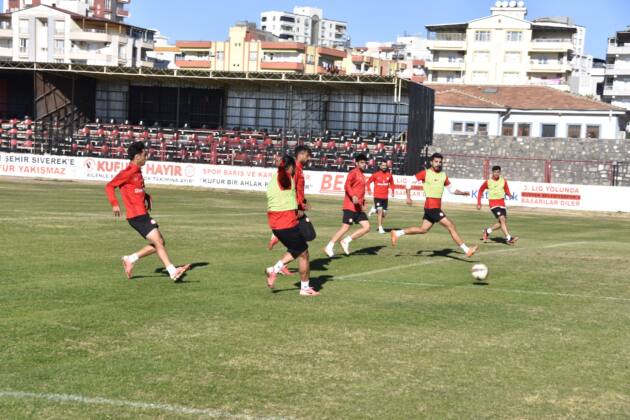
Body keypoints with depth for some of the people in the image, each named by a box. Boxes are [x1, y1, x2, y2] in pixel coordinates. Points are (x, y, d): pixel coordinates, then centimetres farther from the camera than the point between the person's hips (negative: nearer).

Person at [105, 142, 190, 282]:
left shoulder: (138, 171, 15)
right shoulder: (128, 172, -12)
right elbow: (109, 186, -14)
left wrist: (147, 197, 12)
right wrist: (115, 204, -24)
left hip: (143, 215, 9)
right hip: (136, 216, -9)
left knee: (159, 243, 9)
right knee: (158, 242, -10)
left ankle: (130, 259, 16)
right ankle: (173, 272, -9)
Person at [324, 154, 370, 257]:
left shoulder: (362, 175, 19)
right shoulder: (354, 173, -8)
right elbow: (347, 185, -22)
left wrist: (362, 200, 20)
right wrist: (353, 196, -36)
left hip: (358, 207, 8)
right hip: (350, 206, -8)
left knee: (367, 227, -1)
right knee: (345, 227, -9)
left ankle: (346, 241, 6)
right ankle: (329, 247, 1)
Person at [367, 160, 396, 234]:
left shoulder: (389, 175, 1)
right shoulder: (375, 174, -5)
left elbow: (392, 184, 14)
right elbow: (369, 182, 6)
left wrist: (392, 191, 1)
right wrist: (369, 190, -5)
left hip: (385, 197, 4)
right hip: (377, 196, -4)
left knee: (383, 214, 8)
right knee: (380, 211, -15)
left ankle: (374, 210, 39)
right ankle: (380, 228, -9)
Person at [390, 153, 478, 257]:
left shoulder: (443, 175, 12)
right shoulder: (425, 173, -6)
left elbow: (451, 190, 19)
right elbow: (410, 181, -3)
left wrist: (463, 193, 2)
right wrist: (408, 197, -11)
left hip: (437, 207, 8)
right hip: (432, 206, -8)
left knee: (423, 230, 14)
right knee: (451, 226, -8)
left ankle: (397, 234, 24)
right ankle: (467, 250, -4)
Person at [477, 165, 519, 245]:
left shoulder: (503, 181, 3)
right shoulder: (488, 182, -4)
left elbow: (507, 191, 9)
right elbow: (480, 191, 8)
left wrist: (508, 193, -17)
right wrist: (479, 204, 4)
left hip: (502, 202, 5)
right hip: (493, 202, -5)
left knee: (502, 222, 7)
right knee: (502, 219, -21)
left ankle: (487, 231, 28)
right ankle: (509, 238, -23)